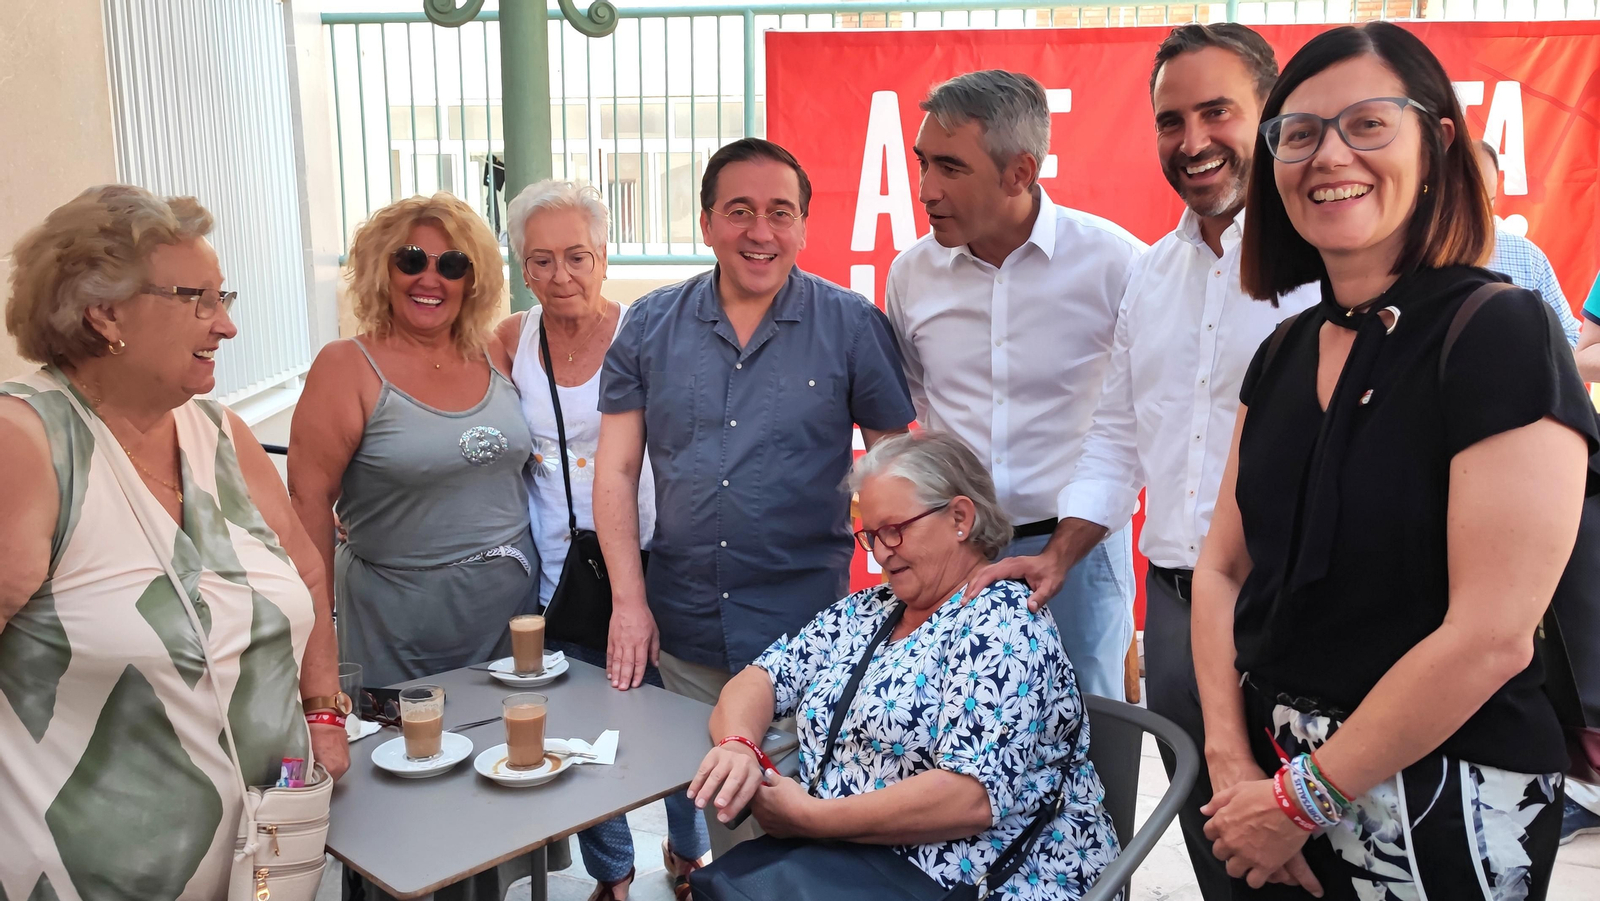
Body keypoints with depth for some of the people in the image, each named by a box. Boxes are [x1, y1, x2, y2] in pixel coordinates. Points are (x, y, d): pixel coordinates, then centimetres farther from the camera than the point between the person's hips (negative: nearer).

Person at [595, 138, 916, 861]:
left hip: (807, 631, -2)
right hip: (684, 632, 3)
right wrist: (628, 602, -2)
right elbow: (616, 472, 5)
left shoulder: (852, 326, -3)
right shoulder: (650, 327, 4)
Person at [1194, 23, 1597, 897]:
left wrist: (1302, 799, -14)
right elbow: (1221, 568, 6)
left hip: (1440, 818, -6)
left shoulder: (1501, 333, -16)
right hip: (1278, 784, 6)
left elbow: (1492, 636, -21)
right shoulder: (1284, 354, 4)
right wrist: (1232, 763, -7)